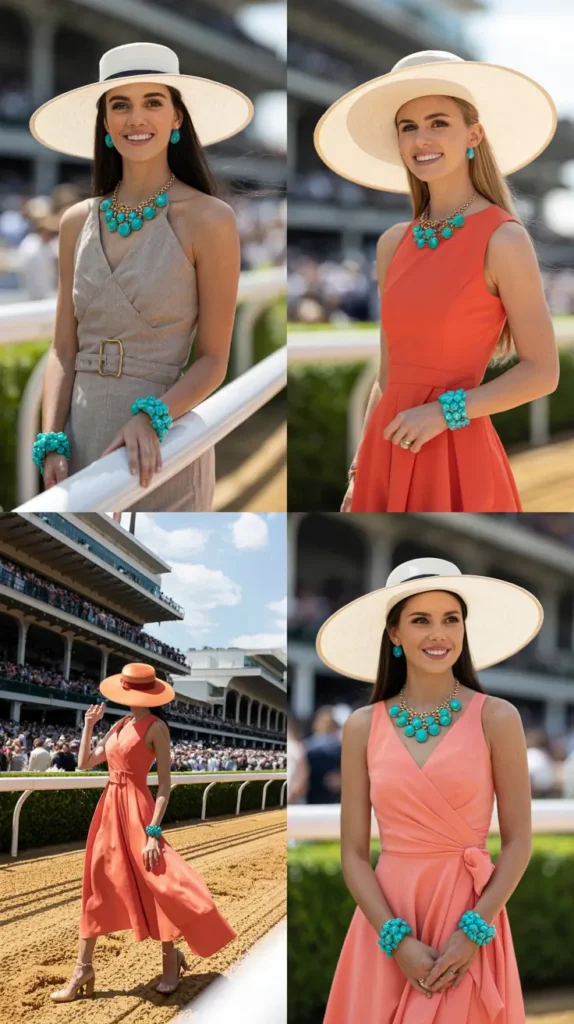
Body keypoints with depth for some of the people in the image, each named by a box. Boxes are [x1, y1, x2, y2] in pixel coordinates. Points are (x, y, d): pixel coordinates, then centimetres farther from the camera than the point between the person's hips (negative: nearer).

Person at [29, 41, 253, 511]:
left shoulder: (208, 220, -8)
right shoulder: (78, 222, 5)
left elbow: (213, 360, -7)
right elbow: (64, 349, 6)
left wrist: (151, 417, -22)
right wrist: (52, 442, -7)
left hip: (161, 449, -4)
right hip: (82, 437, 4)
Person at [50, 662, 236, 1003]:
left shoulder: (156, 728, -10)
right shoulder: (119, 726, 12)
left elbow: (165, 783, -14)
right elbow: (85, 763, 16)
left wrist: (153, 832, -20)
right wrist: (89, 725, 6)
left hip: (136, 808, -8)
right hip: (109, 808, 8)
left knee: (155, 884, -7)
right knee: (97, 888, 9)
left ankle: (171, 960, 10)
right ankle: (83, 969, 13)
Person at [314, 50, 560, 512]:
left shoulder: (503, 240, -10)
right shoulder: (393, 244, 8)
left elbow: (542, 373, -10)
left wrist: (444, 412, -16)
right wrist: (361, 475, 12)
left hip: (456, 457, -6)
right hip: (388, 455, 6)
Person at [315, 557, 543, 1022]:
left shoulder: (496, 719, -4)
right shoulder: (363, 727, 1)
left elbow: (518, 843, -3)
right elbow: (354, 853, 0)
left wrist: (475, 931, -13)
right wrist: (396, 938, -11)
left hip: (471, 919, -2)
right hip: (386, 922, 2)